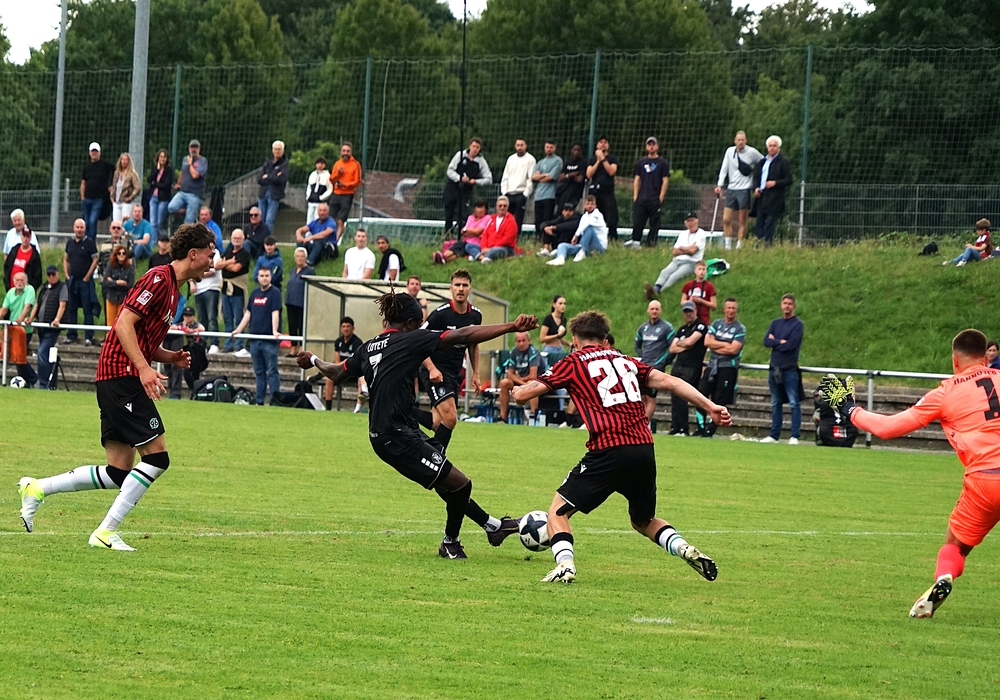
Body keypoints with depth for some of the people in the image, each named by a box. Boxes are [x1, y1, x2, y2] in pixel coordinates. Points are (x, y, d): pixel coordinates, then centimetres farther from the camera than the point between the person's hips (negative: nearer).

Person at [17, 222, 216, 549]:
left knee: (119, 473, 6)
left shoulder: (172, 288, 21)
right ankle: (106, 532, -11)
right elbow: (125, 323, -19)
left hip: (125, 378, 10)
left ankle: (36, 489, 11)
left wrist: (171, 357, 11)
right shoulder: (159, 279, -10)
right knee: (156, 457, -13)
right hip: (123, 375, -10)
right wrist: (144, 368, -25)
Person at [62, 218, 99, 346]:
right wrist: (67, 275, 6)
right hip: (72, 281, 5)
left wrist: (87, 277, -10)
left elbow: (95, 261, -6)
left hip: (85, 281, -5)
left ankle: (88, 337, -3)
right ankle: (71, 335, 15)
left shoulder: (89, 243, -4)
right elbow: (66, 259, 18)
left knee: (87, 310, -4)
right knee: (71, 309, 8)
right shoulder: (70, 242, 10)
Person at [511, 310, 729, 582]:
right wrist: (709, 406, 9)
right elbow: (667, 381, 11)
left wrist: (518, 390, 32)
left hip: (608, 451, -5)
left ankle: (565, 564, -14)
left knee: (558, 511, 9)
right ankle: (684, 548, 1)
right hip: (644, 449, 5)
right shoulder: (625, 361, 22)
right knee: (644, 521, 25)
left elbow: (522, 394, 8)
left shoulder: (573, 362, 9)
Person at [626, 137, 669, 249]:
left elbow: (665, 181, 1)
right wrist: (635, 196, 4)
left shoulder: (663, 163, 6)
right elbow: (637, 179, 15)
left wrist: (660, 198, -7)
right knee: (637, 222, -5)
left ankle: (651, 244, -1)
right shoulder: (641, 162, 17)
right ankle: (635, 243, -5)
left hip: (655, 200, -3)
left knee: (654, 223, -4)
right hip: (641, 200, 3)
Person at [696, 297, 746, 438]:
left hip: (728, 367, -4)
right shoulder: (716, 324, 11)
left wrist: (715, 345, -5)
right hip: (713, 365, 4)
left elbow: (733, 349, -13)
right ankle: (701, 427, 2)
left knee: (720, 401, -3)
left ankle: (710, 430, 4)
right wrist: (725, 344, -7)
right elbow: (707, 342, -1)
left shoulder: (740, 329, -1)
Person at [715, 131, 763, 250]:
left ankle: (739, 245, 5)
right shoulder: (730, 151, 6)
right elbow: (724, 169, 8)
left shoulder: (752, 152, -4)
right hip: (731, 189, 4)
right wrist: (720, 185, -2)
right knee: (726, 220, -1)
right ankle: (728, 246, 6)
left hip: (744, 190, -4)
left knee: (742, 221, 0)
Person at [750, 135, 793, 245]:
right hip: (761, 197, 6)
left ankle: (767, 244, -8)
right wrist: (756, 188, 2)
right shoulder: (762, 162, 19)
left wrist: (775, 183, -16)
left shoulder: (783, 162, 0)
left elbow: (788, 180, -3)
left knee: (770, 223, -8)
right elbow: (756, 177, 22)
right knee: (759, 223, 3)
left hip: (774, 198, -6)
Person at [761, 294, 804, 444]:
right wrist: (780, 342, -10)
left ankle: (795, 436, -7)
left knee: (794, 403, -6)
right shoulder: (775, 323, 14)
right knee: (775, 404, 11)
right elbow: (766, 341, 2)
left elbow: (790, 345, -14)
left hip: (789, 370, -6)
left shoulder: (797, 324, -3)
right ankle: (774, 435, 15)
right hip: (774, 369, 6)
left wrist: (774, 341, -3)